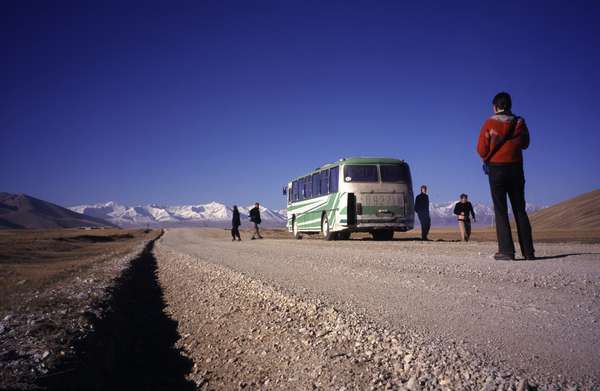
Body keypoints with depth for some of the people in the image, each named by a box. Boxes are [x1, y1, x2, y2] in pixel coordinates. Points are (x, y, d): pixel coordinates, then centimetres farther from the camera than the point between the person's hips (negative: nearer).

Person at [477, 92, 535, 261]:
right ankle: (528, 251, 8)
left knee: (501, 210, -1)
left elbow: (481, 148, -7)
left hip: (496, 169, -3)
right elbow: (525, 144, 17)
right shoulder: (519, 122, 5)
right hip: (516, 169, 3)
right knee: (520, 210, 9)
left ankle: (506, 250, -8)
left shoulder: (490, 123, -4)